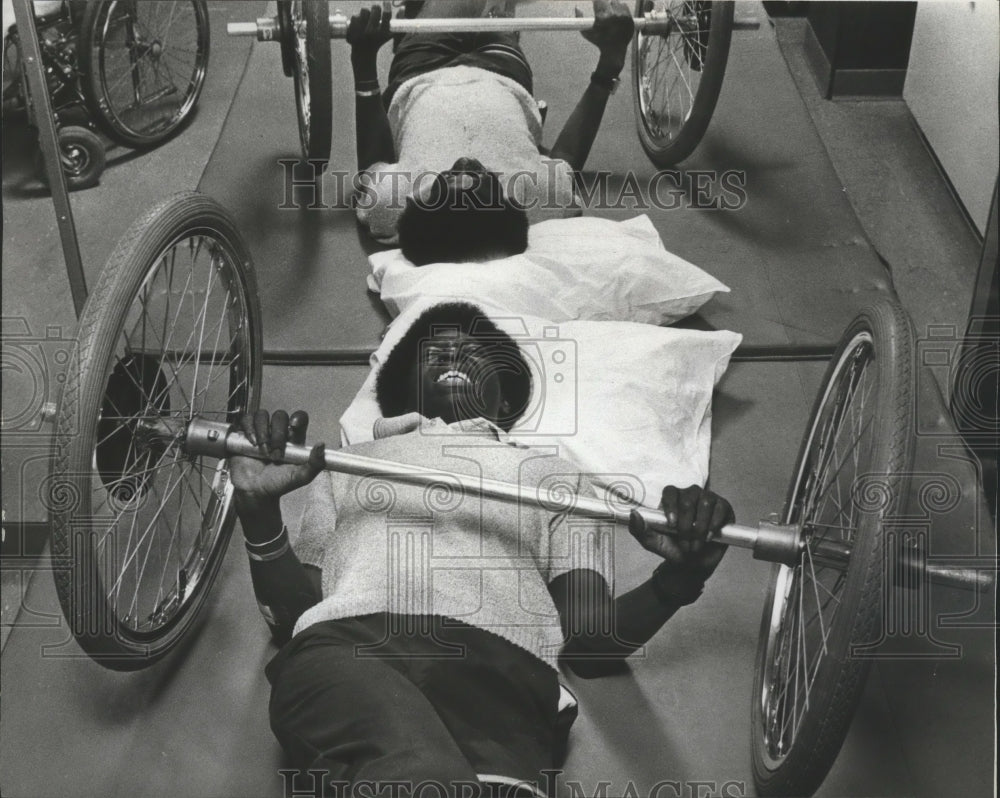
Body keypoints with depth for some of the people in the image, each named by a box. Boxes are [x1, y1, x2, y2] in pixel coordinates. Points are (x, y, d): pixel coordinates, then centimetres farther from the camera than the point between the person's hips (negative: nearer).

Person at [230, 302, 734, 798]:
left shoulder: (555, 477, 32)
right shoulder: (346, 466, 35)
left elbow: (588, 644, 17)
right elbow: (290, 617, 20)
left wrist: (679, 578, -2)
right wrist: (260, 509, 2)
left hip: (495, 669, 1)